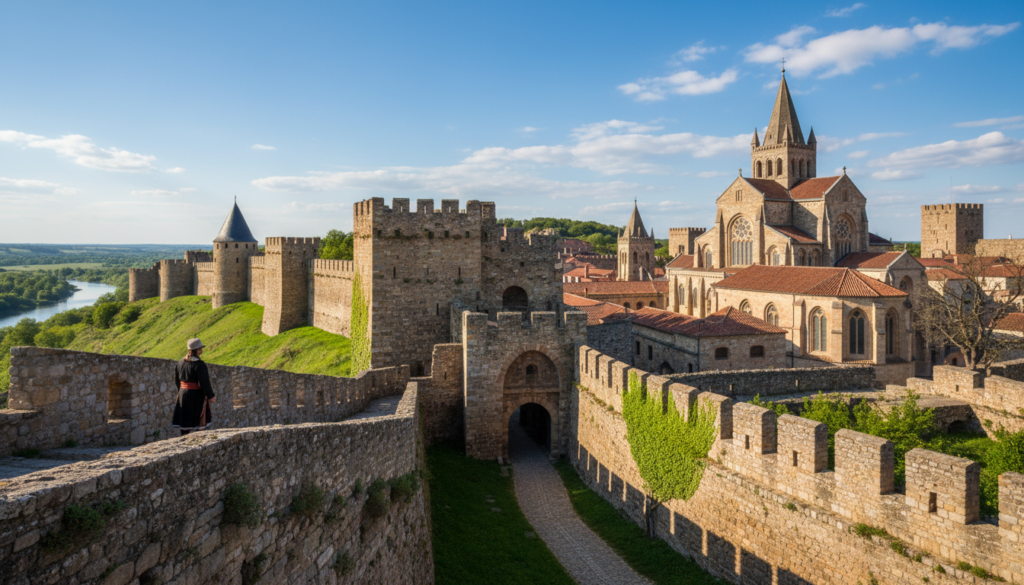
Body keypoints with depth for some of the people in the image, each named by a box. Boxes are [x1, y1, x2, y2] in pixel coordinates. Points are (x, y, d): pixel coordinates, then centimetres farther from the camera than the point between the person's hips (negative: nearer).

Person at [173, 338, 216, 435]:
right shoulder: (199, 364, -18)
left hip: (183, 395, 7)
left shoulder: (181, 362, 6)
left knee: (185, 423, 12)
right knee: (199, 424, 2)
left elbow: (177, 381, 13)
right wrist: (211, 396, -8)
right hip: (196, 396, -7)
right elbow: (204, 383, -19)